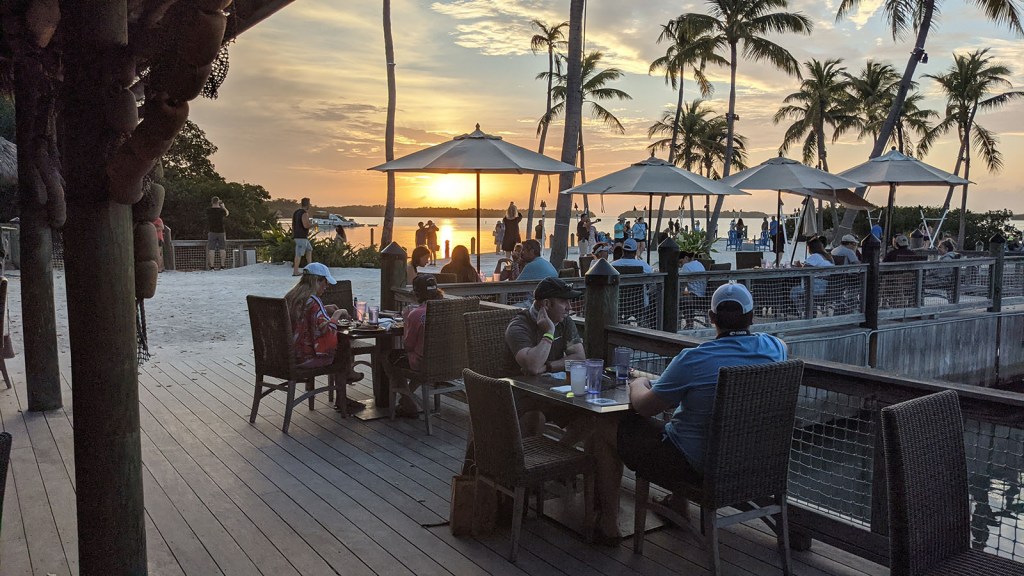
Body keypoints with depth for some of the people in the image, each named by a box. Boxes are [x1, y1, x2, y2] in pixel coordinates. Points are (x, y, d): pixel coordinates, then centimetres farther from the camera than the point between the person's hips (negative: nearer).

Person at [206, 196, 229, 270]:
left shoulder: (208, 210, -5)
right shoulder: (221, 210, -6)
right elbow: (227, 213, 16)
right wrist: (223, 206, 31)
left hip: (212, 232, 0)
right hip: (221, 231, 0)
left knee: (211, 249, 0)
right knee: (222, 249, 4)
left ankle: (211, 266, -4)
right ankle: (222, 266, 1)